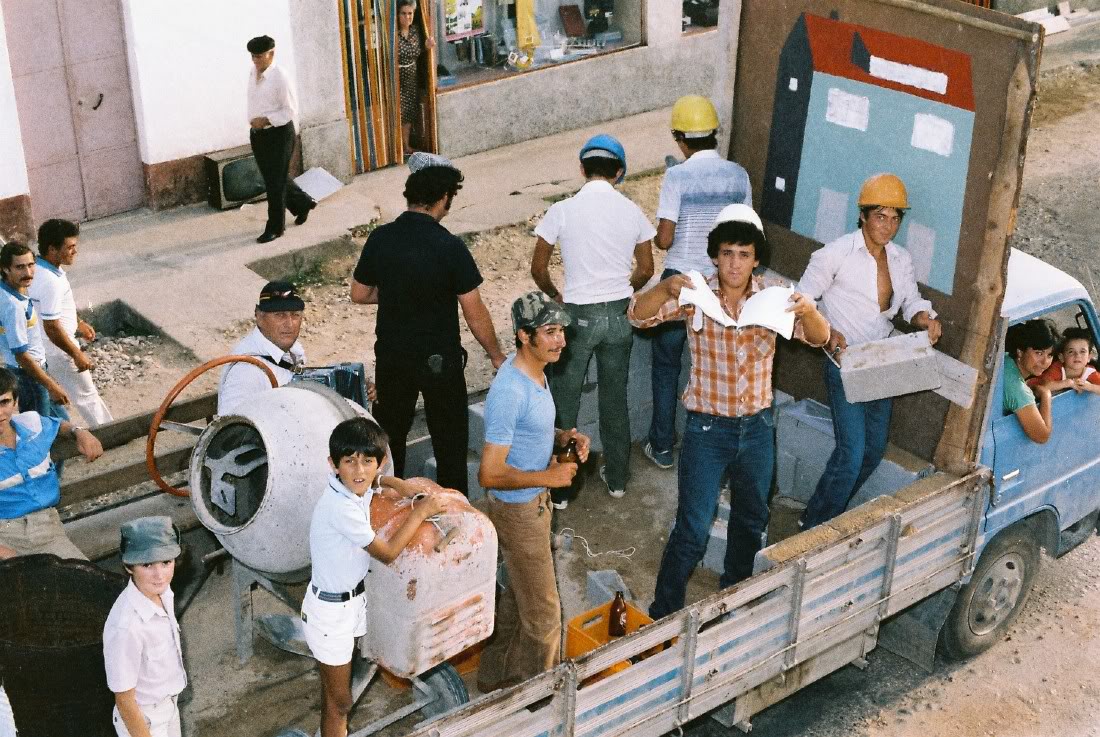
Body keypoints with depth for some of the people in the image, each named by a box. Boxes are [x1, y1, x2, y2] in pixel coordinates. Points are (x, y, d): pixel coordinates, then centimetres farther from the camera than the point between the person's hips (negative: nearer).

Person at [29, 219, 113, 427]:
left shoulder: (39, 268, -1)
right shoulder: (50, 282, -32)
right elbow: (52, 327, -28)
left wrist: (78, 323, 21)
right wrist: (76, 354, -19)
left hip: (41, 348, 9)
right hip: (58, 349, -9)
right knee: (86, 395, 7)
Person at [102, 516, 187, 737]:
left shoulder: (162, 592, -13)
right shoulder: (126, 627, -36)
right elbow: (124, 700, -25)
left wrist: (170, 702, 17)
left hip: (168, 707, 7)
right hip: (143, 719, -7)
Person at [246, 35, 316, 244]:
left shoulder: (280, 77, -18)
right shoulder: (253, 72, 4)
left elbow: (291, 110, -16)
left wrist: (266, 120, -22)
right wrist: (254, 122, 9)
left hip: (278, 134, -8)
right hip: (257, 133, 8)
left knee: (276, 181, 0)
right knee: (271, 178, 17)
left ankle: (275, 227, 12)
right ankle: (302, 203, 40)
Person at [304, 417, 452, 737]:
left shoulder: (357, 487, -8)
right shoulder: (340, 508, -32)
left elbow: (373, 480, 19)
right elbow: (387, 553, -23)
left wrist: (400, 485, 0)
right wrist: (421, 511, -16)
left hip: (352, 597, 8)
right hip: (330, 611, -8)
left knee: (336, 690, 26)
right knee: (339, 701, 7)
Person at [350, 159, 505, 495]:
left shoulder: (380, 239, -9)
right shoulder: (449, 248, -20)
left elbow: (359, 294, 3)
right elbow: (475, 315, -15)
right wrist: (496, 355, -1)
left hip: (391, 357, 4)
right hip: (439, 360, -4)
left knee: (389, 436, 21)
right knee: (449, 441, 13)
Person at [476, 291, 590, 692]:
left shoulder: (535, 371, 0)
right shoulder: (509, 391, -30)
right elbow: (489, 474, -29)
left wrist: (562, 436, -1)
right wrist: (550, 477, -23)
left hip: (534, 501, 10)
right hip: (517, 511, -10)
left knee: (519, 596, 24)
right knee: (543, 614, 5)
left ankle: (495, 678, 42)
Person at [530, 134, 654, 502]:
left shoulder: (562, 210, -11)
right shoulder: (632, 212, -3)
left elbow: (538, 269, -6)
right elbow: (645, 270, 6)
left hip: (577, 316, -3)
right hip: (618, 316, 3)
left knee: (564, 403, 9)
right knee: (615, 400, 18)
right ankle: (617, 479, 29)